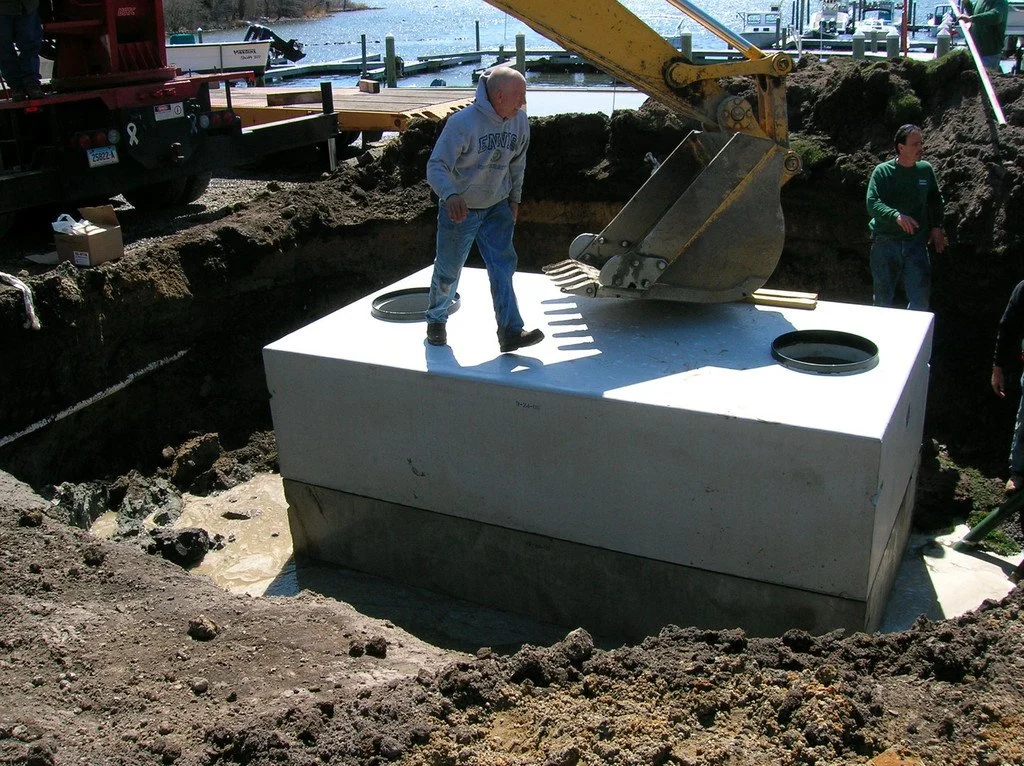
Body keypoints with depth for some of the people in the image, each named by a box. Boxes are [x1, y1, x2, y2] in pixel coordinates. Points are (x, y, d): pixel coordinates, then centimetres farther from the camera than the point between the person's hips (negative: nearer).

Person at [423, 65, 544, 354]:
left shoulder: (519, 121, -5)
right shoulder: (462, 123, -24)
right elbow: (436, 166, -26)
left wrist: (515, 199, 15)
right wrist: (450, 194, -44)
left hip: (497, 208, 4)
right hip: (460, 209, -4)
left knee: (503, 265, -9)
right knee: (448, 271, 9)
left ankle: (510, 332, -11)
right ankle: (436, 320, 33)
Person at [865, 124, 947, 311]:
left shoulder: (926, 170, 7)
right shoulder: (882, 171, -3)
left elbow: (936, 200, 22)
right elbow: (872, 204, -15)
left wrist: (937, 226, 11)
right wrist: (896, 215, -31)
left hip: (916, 242, 2)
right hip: (885, 242, -2)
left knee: (920, 298, -4)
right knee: (884, 298, 7)